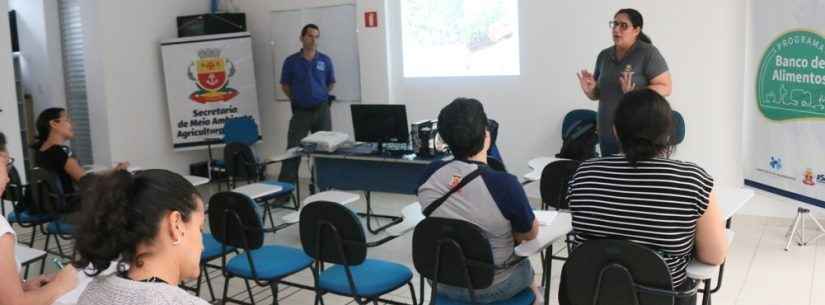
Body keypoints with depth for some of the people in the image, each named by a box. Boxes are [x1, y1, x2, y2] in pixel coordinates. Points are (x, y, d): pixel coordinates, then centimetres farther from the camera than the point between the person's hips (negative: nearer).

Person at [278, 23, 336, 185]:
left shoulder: (325, 61, 3)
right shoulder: (291, 61, -1)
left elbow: (331, 83, 15)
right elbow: (285, 85, 9)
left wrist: (320, 96, 11)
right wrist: (296, 98, 9)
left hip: (321, 110, 1)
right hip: (300, 111, -1)